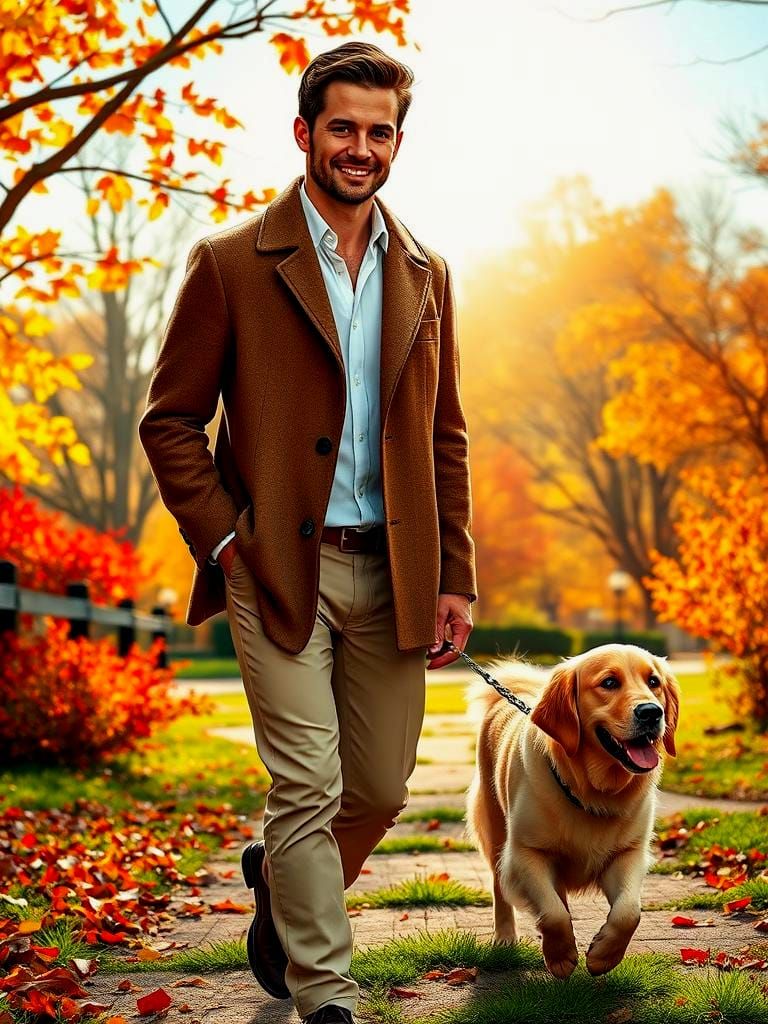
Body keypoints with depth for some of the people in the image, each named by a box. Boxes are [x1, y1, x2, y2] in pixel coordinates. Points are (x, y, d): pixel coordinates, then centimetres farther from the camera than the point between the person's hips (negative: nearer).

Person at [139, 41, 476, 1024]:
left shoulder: (424, 276, 11)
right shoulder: (232, 262, -2)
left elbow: (445, 438, 13)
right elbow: (169, 419, 0)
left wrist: (454, 578, 6)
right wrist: (223, 541, -8)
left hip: (392, 573, 5)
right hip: (280, 568, -4)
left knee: (382, 788, 12)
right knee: (306, 787, -5)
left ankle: (279, 885, 41)